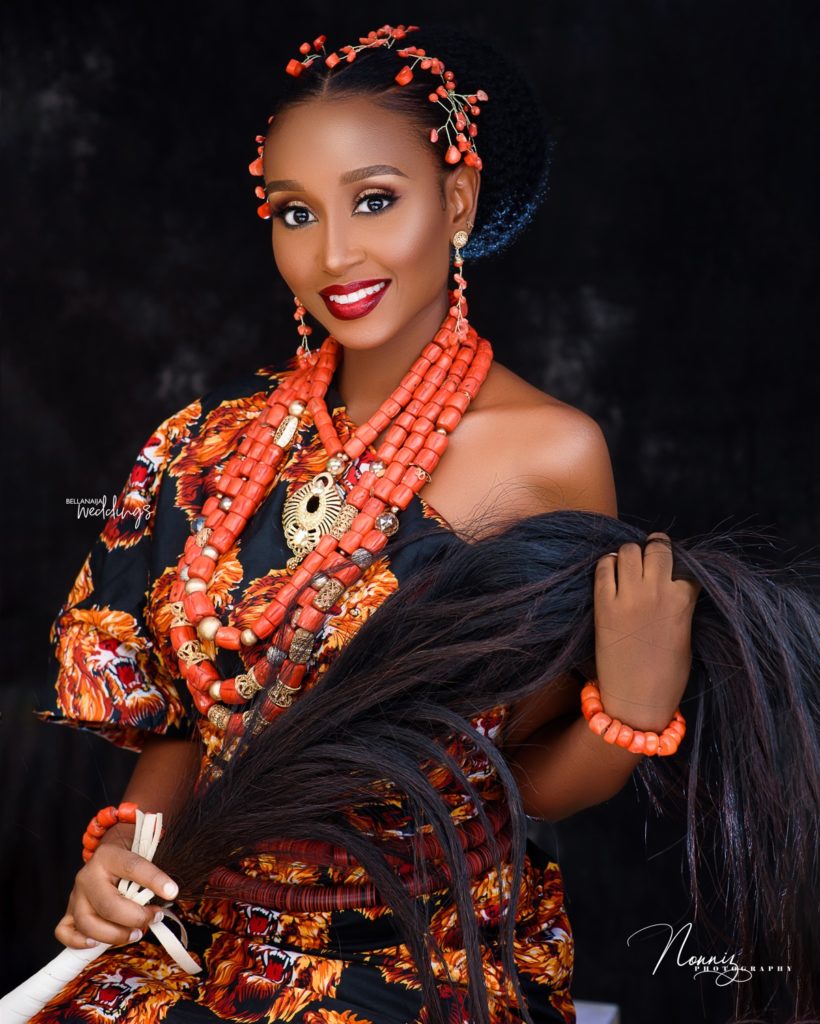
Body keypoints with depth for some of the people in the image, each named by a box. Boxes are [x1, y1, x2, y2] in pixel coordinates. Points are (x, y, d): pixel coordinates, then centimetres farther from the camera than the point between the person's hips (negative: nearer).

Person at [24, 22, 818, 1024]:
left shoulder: (549, 451, -13)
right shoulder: (229, 435, -2)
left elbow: (534, 781, -5)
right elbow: (184, 720, 8)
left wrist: (635, 706, -24)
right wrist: (128, 841, -9)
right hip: (207, 933, 2)